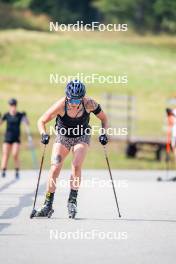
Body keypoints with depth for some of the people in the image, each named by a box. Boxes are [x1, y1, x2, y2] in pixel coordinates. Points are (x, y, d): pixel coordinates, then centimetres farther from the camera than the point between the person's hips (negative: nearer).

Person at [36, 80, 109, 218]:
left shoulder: (89, 104, -24)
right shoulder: (61, 105, -28)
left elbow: (104, 118, -7)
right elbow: (42, 121, -20)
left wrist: (104, 133, -21)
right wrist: (44, 134, -37)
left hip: (82, 137, 0)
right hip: (63, 137, 0)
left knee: (76, 166, -21)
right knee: (55, 168, -12)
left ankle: (72, 201, -8)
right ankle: (48, 205, -4)